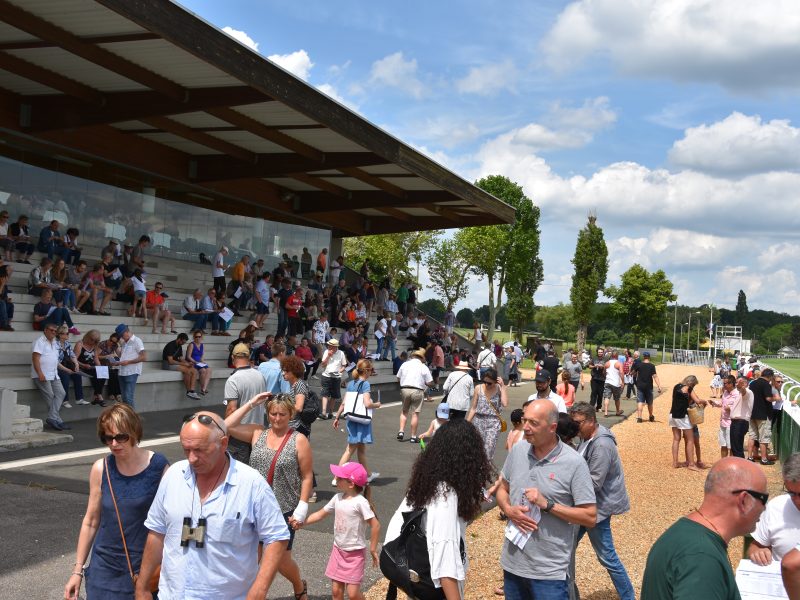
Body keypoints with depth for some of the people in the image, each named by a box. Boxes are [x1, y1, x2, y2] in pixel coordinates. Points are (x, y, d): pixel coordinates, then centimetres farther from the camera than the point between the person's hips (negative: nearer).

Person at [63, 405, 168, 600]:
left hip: (146, 568, -2)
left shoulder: (159, 466, -11)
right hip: (104, 569, 2)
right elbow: (91, 521, 6)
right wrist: (78, 570, 8)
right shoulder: (101, 469, -3)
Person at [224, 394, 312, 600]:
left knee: (281, 560, 9)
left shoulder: (299, 440, -6)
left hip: (284, 511, -3)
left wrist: (302, 507, -11)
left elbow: (307, 477, -6)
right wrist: (250, 404, -8)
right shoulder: (257, 433, 3)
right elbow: (227, 426, -8)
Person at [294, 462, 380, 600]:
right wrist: (302, 522, 0)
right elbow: (321, 514, 11)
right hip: (338, 550, 6)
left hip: (355, 553, -6)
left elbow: (375, 526, -21)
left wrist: (373, 550, -15)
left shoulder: (360, 502, -22)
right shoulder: (337, 498, -1)